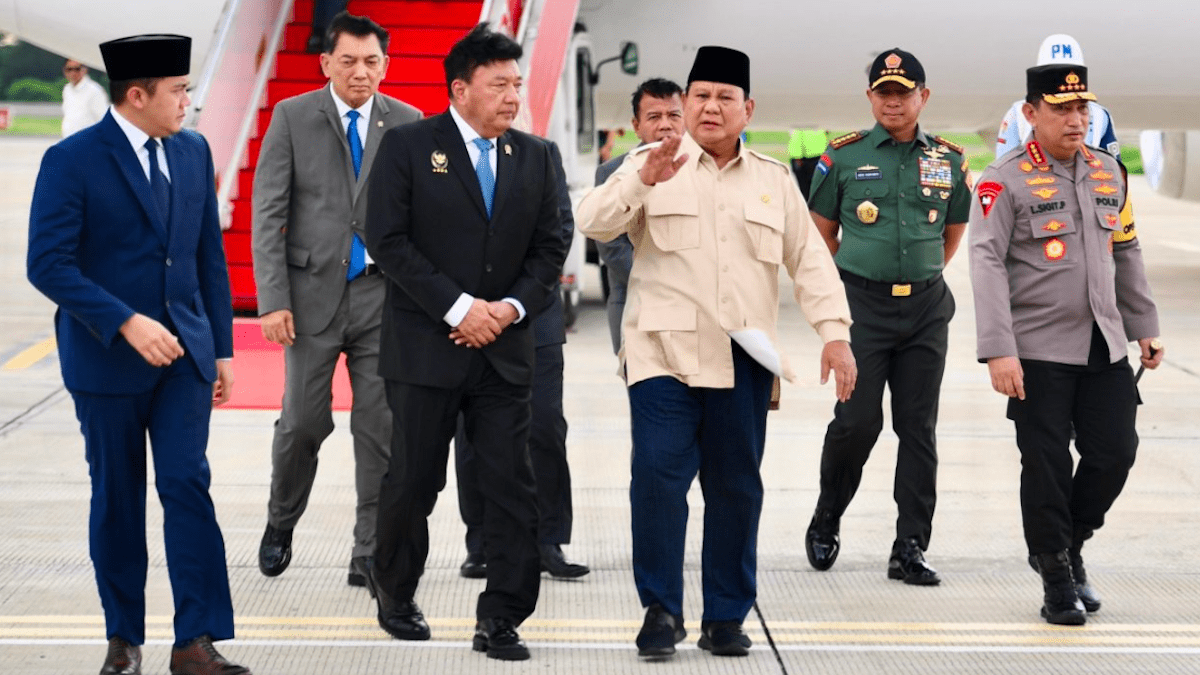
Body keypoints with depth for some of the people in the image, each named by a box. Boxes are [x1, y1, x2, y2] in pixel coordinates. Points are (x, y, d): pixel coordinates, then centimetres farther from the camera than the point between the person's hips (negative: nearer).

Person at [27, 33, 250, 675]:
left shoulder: (192, 151, 7)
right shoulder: (71, 161, -10)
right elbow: (49, 264, -15)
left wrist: (220, 346, 11)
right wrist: (126, 324, -24)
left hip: (183, 354, 4)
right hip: (107, 357, -3)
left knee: (188, 487, -6)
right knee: (116, 498, 8)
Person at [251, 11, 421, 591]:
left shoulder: (407, 124, 4)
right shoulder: (292, 117, 0)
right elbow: (268, 212, -2)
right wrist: (273, 300, -9)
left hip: (384, 296, 1)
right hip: (314, 291, -1)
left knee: (381, 430, 1)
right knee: (303, 421, 2)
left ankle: (370, 558, 10)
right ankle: (281, 522, 29)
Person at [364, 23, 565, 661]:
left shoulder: (534, 156, 9)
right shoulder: (407, 146, -4)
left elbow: (549, 246, 10)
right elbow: (387, 240, -10)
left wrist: (512, 307, -7)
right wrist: (458, 308, -15)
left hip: (503, 348, 3)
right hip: (425, 346, -3)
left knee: (512, 488, -1)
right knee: (413, 482, 6)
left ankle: (500, 621, 6)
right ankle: (396, 598, 27)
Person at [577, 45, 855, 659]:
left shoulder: (774, 180, 16)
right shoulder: (651, 165, 6)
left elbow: (809, 259, 12)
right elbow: (594, 223, -7)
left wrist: (834, 333, 1)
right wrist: (644, 180, -23)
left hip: (742, 360, 3)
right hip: (665, 352, -3)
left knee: (736, 487, 5)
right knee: (659, 476, -13)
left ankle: (725, 618, 15)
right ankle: (661, 609, -2)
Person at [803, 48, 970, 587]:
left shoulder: (950, 161, 8)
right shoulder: (843, 156, 1)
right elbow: (822, 230, 10)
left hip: (926, 307, 3)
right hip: (862, 306, -2)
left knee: (919, 427, 2)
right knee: (858, 419, -8)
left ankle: (910, 550, 7)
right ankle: (826, 521, 16)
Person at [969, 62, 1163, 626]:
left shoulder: (1108, 172, 10)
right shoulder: (1005, 181, -8)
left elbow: (1126, 252, 18)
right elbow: (987, 264, -14)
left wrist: (1145, 327, 17)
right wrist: (998, 352, -22)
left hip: (1105, 347, 5)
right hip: (1039, 351, -5)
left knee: (1115, 452, 4)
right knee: (1047, 466, 0)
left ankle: (1069, 545, 28)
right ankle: (1057, 581, 15)